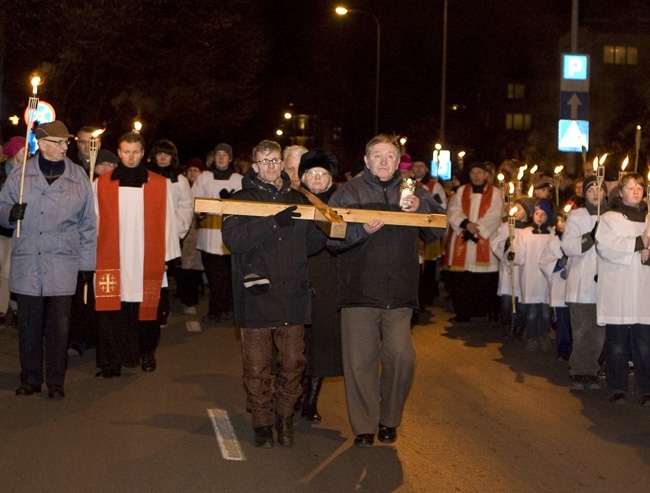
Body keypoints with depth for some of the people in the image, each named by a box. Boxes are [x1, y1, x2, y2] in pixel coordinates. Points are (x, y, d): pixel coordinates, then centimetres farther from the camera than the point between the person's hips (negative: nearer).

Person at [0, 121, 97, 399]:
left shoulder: (78, 178, 6)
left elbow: (88, 223, 9)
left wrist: (87, 262, 8)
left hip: (62, 263, -1)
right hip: (26, 261, 1)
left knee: (59, 324, 0)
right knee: (29, 323, 6)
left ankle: (56, 381, 11)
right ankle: (30, 379, 18)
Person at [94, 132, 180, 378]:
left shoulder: (161, 185, 5)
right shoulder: (102, 184, 7)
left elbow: (168, 221, 7)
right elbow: (93, 221, 10)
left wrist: (168, 255, 4)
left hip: (148, 261, 0)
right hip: (111, 261, 0)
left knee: (147, 309, 5)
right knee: (110, 311, -4)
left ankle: (147, 353, 25)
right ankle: (111, 362, 3)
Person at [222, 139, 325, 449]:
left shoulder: (298, 200, 14)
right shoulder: (242, 199, 1)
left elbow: (312, 243, 12)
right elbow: (232, 239, -16)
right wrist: (273, 223, -25)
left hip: (292, 295, 3)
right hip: (256, 296, -3)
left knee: (293, 362, 7)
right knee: (257, 368, 3)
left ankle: (285, 417, 26)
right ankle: (262, 424, 17)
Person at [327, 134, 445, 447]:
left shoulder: (414, 193, 12)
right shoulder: (349, 192, 4)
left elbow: (438, 230, 3)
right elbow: (332, 238, -5)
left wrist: (421, 208, -15)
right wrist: (362, 230, -21)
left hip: (399, 294, 2)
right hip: (359, 291, -1)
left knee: (401, 358, -1)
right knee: (360, 362, 1)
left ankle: (389, 420, 21)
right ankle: (364, 427, 15)